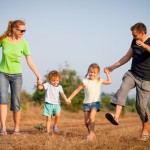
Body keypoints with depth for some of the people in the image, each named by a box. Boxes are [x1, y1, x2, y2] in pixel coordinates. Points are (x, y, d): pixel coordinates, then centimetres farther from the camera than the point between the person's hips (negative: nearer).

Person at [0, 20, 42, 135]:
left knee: (16, 104, 1)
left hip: (16, 75, 1)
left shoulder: (23, 43, -6)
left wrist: (38, 75, -6)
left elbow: (29, 61, -3)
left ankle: (17, 129, 15)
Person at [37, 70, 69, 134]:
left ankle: (55, 125, 1)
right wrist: (39, 83, -33)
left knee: (57, 115, -23)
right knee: (48, 118, 0)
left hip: (56, 104, 1)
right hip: (48, 104, -1)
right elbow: (40, 87, -12)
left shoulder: (59, 87, 6)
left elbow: (62, 93, -5)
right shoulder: (48, 85, -1)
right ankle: (47, 130, 11)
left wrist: (66, 99, -21)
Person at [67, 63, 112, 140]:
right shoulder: (85, 81, -3)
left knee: (91, 117, -24)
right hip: (87, 103, 1)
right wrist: (69, 98, 0)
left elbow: (109, 81, 9)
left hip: (95, 102, -1)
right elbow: (77, 90, 1)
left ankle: (91, 134, -24)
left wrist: (107, 73, 6)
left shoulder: (99, 81, 3)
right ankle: (90, 133, 21)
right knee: (86, 121, 2)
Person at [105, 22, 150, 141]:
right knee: (123, 88, -26)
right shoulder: (134, 42, 7)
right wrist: (113, 67, 18)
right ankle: (116, 116, -41)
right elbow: (127, 57, 19)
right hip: (132, 74, 5)